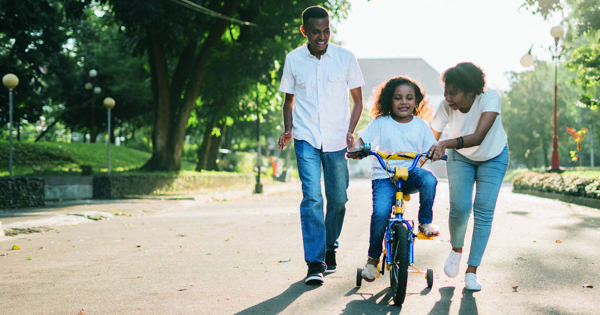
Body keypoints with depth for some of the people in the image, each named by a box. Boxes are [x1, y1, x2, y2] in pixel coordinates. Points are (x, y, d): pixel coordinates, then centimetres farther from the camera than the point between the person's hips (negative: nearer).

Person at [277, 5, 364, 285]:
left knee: (338, 198, 6)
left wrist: (350, 132, -6)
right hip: (306, 138, -1)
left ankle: (330, 248, 31)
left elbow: (358, 100, 7)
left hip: (336, 139, 1)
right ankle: (315, 264, -11)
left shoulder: (345, 58, 0)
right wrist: (288, 130, -1)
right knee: (312, 196, -13)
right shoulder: (293, 60, 2)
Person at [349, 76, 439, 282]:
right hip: (384, 176, -1)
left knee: (429, 180, -34)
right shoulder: (381, 123, 3)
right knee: (380, 212, -25)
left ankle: (425, 222, -8)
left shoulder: (420, 125, 9)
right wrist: (356, 148, -25)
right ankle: (373, 258, -1)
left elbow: (432, 149, 5)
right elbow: (361, 140, -1)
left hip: (411, 173, 2)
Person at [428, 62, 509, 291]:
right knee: (459, 207, -15)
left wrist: (445, 144, -59)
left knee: (484, 212, -9)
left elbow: (479, 136, -46)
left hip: (493, 158, -1)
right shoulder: (446, 106, -26)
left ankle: (471, 271, 1)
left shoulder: (489, 98, -34)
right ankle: (456, 249, 16)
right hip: (460, 158, 1)